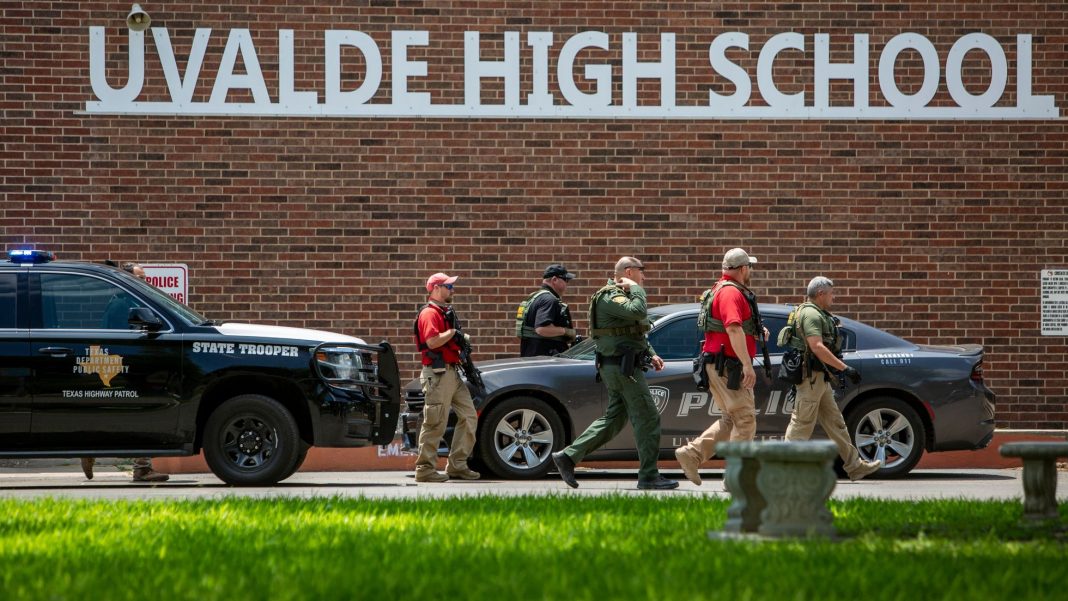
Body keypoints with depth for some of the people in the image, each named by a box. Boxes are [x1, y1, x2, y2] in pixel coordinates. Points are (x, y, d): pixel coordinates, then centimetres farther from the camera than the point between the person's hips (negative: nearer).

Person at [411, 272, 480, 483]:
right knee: (436, 422, -8)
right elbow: (432, 341, -25)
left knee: (469, 416, 9)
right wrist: (453, 332, -13)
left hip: (453, 372, 10)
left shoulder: (445, 312, 21)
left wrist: (461, 339, 11)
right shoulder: (429, 313, -11)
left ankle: (457, 465, 13)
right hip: (438, 373, -10)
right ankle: (425, 469, -4)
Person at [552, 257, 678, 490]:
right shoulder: (610, 296, -14)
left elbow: (637, 331, 30)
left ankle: (568, 456, 10)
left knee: (613, 419, 12)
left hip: (617, 368, 11)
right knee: (647, 418, -7)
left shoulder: (619, 295, 20)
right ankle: (649, 476, -3)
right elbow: (638, 312, -32)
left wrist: (651, 354, 19)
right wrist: (636, 288, -16)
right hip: (623, 367, -11)